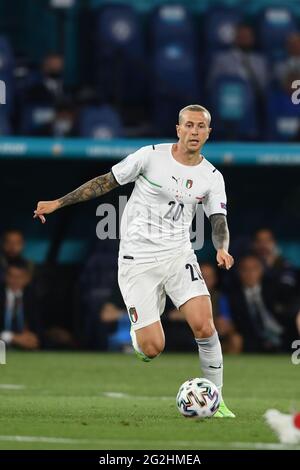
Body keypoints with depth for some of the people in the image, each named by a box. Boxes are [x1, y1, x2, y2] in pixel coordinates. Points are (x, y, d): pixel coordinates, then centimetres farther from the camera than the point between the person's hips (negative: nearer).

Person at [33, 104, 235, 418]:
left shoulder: (212, 177, 2)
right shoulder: (151, 156, -7)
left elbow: (218, 221, 5)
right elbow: (106, 182, 0)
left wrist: (222, 249, -18)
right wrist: (58, 203, -1)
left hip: (178, 255, 3)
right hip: (138, 260, -3)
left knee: (204, 325, -18)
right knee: (152, 349, -10)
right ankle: (137, 333, 29)